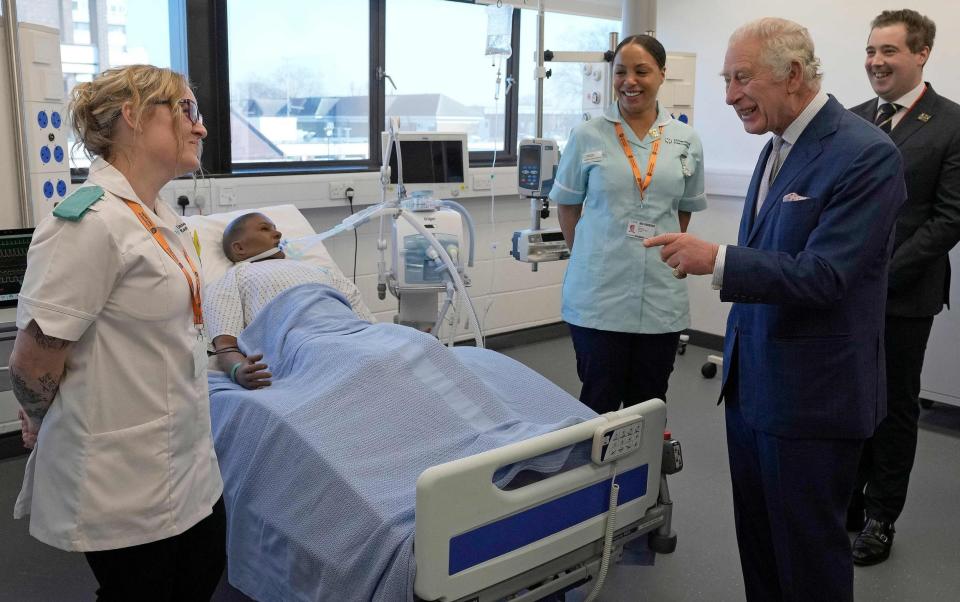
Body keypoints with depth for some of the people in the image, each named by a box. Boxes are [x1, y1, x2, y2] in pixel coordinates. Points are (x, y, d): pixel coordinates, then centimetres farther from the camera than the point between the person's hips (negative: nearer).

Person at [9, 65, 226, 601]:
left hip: (187, 462, 8)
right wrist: (41, 423, -3)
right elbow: (33, 363, -20)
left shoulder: (159, 216, 6)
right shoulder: (90, 223, -24)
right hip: (125, 486, -8)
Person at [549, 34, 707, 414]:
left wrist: (663, 252, 13)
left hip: (661, 299, 2)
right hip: (598, 297, -2)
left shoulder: (686, 141, 5)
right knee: (599, 406, 7)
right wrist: (590, 259, 6)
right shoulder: (587, 136, -1)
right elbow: (567, 205, 8)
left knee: (649, 407, 12)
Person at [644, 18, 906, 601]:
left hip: (811, 394, -8)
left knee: (807, 552, 7)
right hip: (753, 382, 8)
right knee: (757, 538, 18)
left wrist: (718, 260, -30)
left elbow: (822, 275, -24)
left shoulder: (866, 154, -18)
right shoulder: (778, 147, 10)